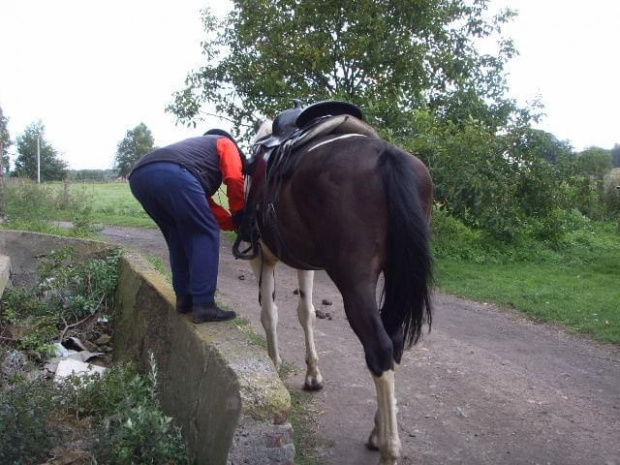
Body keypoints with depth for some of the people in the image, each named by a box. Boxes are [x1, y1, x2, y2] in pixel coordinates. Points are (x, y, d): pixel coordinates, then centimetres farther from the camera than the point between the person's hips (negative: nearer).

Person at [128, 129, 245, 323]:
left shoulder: (194, 146, 45)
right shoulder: (225, 143, 27)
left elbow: (206, 203, 37)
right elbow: (234, 179, 7)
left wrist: (232, 223, 32)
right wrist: (239, 217, 19)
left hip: (138, 175, 8)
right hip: (173, 173, -8)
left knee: (178, 237, 22)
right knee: (205, 234, 3)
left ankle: (184, 299, 21)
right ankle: (203, 305, -2)